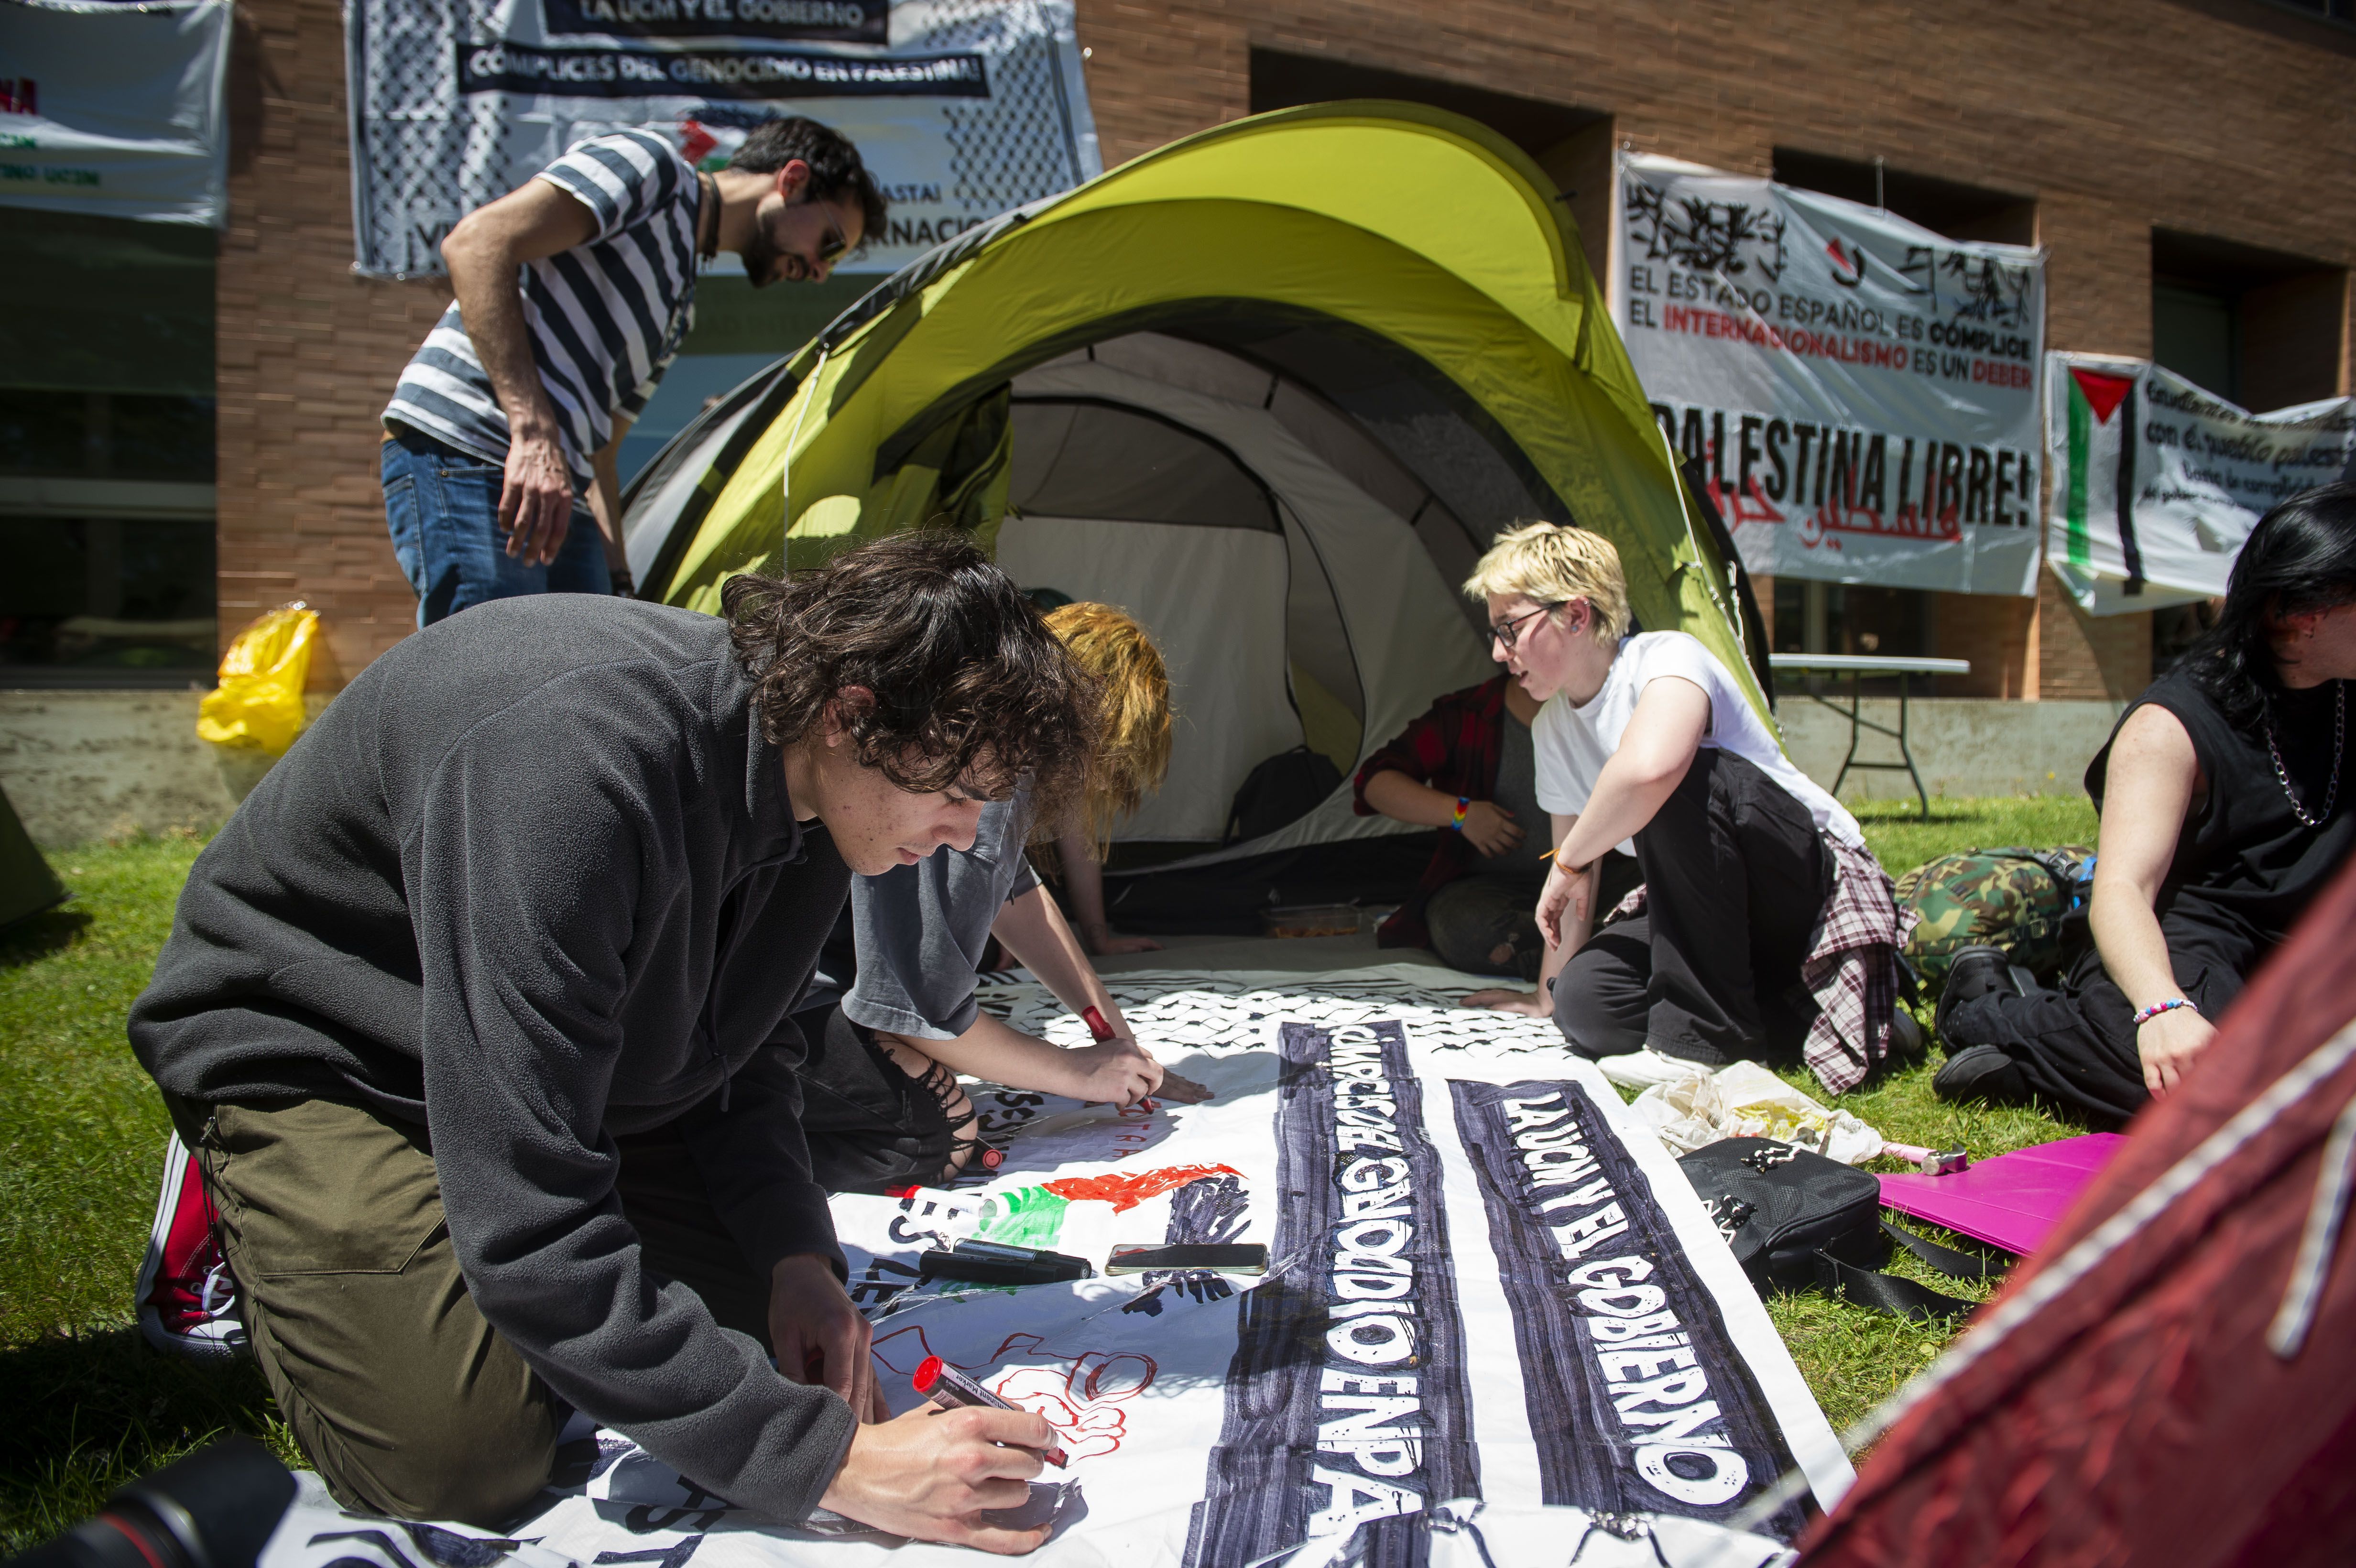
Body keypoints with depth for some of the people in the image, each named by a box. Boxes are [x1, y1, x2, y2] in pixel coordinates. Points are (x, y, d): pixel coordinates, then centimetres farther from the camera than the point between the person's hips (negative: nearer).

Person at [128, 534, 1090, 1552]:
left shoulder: (811, 781, -14)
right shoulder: (571, 760, -41)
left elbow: (742, 1052, 2)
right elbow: (528, 1232, -40)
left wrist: (795, 1256, -15)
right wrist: (824, 1459, -38)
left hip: (547, 1065, 7)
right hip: (310, 1052, -7)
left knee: (751, 1317, -2)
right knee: (468, 1464, -17)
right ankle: (246, 1232, 11)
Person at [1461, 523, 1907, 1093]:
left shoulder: (1669, 658, -21)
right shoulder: (1552, 728, 4)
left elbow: (1648, 766, -45)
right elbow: (1576, 868, 11)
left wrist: (1567, 862, -29)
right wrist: (1548, 993, 14)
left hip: (1823, 885, -7)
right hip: (1713, 910, 7)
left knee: (1681, 777, -34)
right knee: (1587, 1004, -19)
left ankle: (1702, 1035, -25)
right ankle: (1788, 1014, -3)